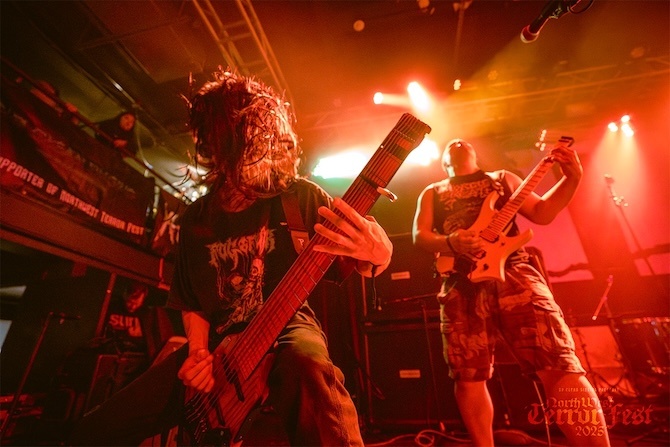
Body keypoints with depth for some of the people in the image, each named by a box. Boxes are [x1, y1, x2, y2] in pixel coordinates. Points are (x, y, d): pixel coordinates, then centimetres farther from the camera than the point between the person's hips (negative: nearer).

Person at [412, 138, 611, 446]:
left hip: (512, 272, 1)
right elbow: (419, 235, 7)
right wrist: (450, 242, -13)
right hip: (461, 285, 0)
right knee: (468, 376, 0)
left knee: (558, 364, -12)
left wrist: (571, 178, 2)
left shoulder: (502, 178, 26)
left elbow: (542, 212, 18)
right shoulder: (432, 192, 22)